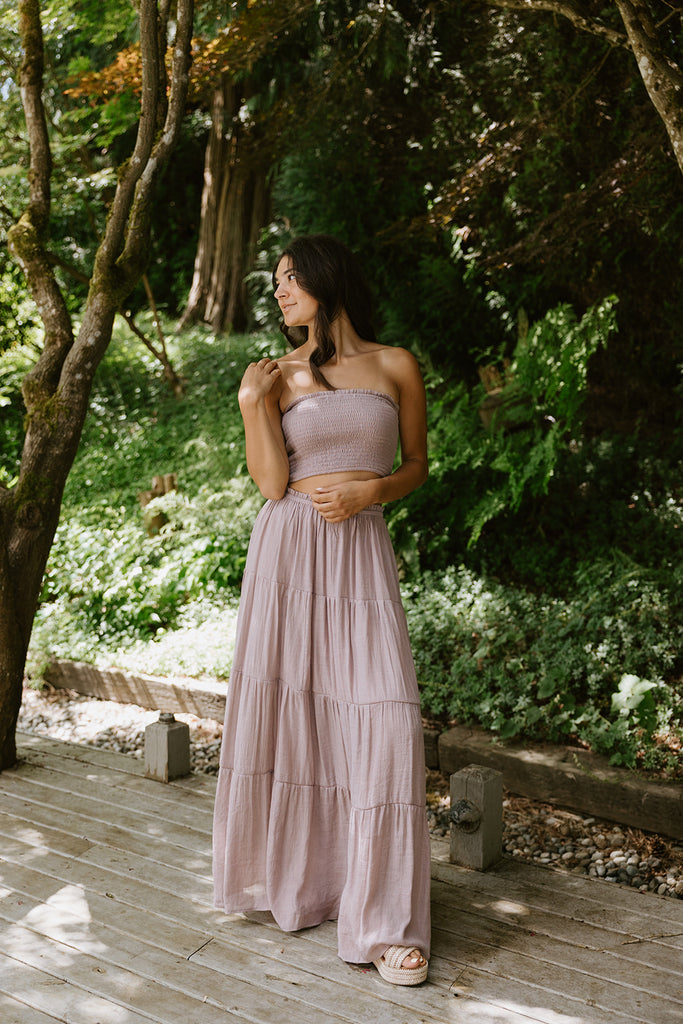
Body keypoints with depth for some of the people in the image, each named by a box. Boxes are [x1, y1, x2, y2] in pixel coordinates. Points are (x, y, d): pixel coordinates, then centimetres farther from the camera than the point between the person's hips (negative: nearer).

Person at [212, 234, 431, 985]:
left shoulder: (394, 366, 9)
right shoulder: (270, 376, 9)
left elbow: (417, 466, 14)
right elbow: (271, 483, 1)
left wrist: (371, 488, -5)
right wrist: (254, 404, -7)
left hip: (361, 552, -1)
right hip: (289, 549, 1)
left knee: (381, 720, -9)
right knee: (287, 711, 3)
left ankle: (383, 920, -1)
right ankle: (290, 877, 23)